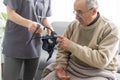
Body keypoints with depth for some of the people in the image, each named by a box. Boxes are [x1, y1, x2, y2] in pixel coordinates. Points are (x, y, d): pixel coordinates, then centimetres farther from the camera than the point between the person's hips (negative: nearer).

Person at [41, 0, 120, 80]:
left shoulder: (111, 30, -13)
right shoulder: (73, 25, 0)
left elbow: (102, 60, -23)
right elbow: (63, 50, 9)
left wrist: (72, 46, -24)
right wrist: (61, 66, -11)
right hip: (71, 68, 4)